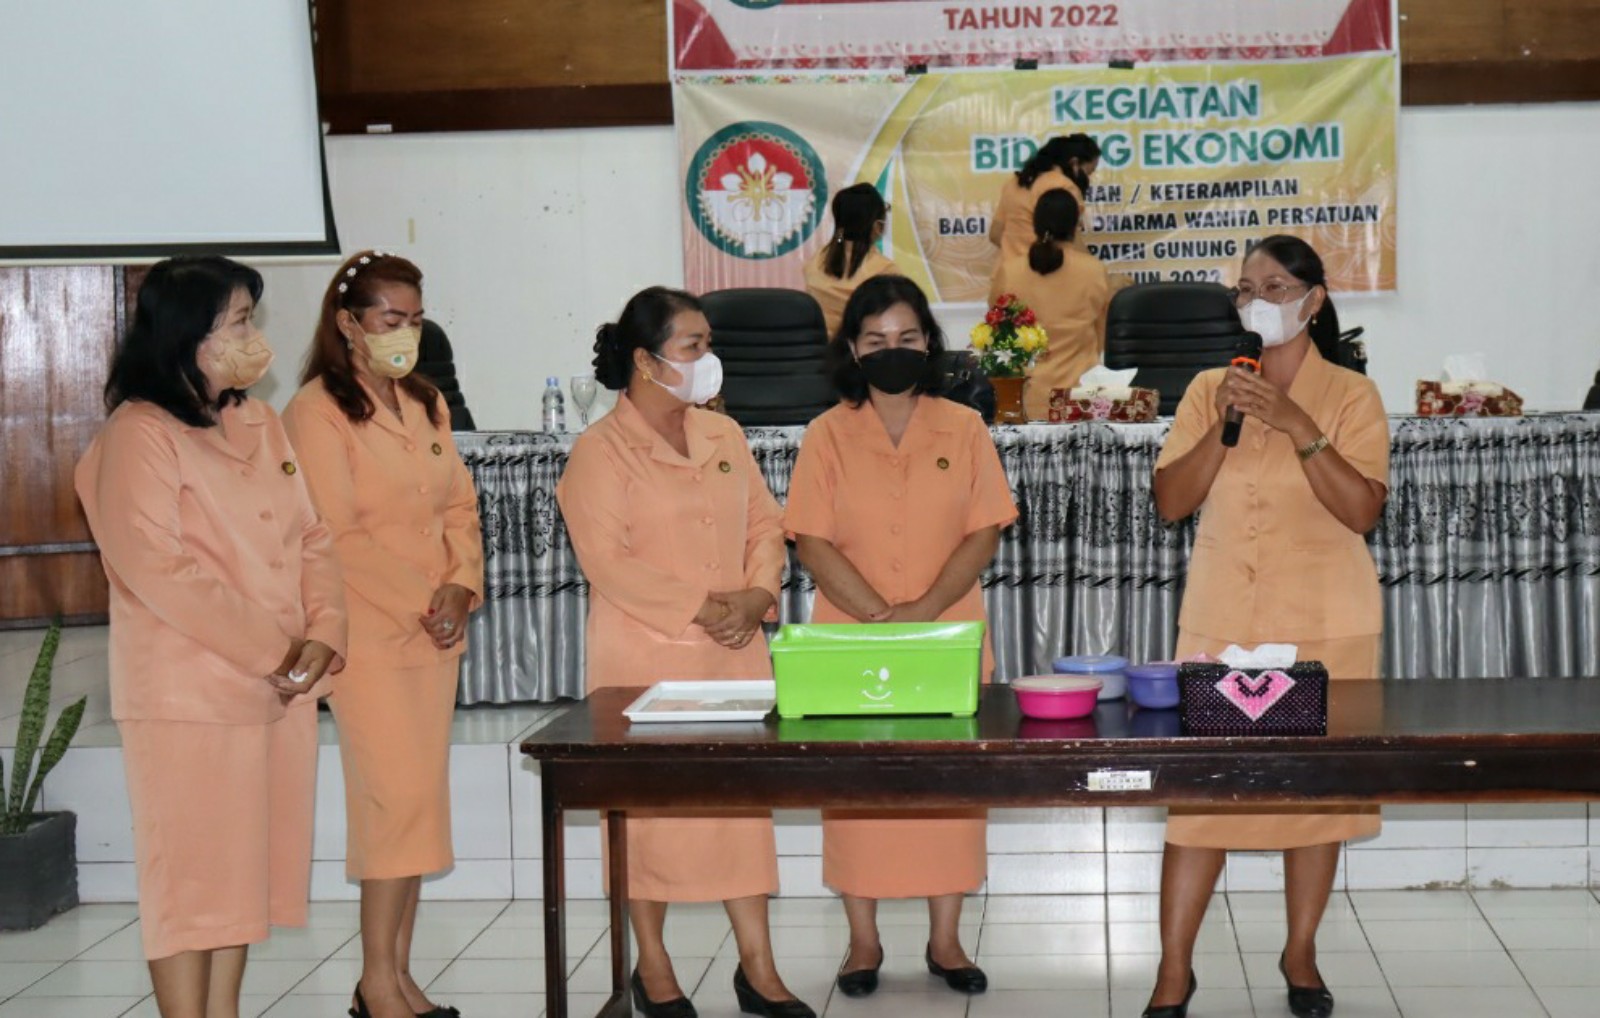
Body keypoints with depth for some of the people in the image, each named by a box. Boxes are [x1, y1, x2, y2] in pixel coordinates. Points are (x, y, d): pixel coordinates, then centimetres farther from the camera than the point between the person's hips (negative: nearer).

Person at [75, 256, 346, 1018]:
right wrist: (271, 652, -16)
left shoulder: (258, 423, 12)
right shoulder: (138, 436, -11)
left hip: (280, 692, 7)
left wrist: (322, 635, -5)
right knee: (190, 877, -1)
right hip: (189, 698, -7)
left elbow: (310, 539, 12)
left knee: (245, 872, 12)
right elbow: (160, 571, -19)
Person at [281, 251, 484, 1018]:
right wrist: (419, 601, -12)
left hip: (433, 634, 7)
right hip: (370, 633, -7)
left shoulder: (425, 404, 15)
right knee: (399, 796, -10)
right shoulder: (319, 410, -7)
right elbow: (336, 536, -12)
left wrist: (461, 586, -2)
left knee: (415, 800, 7)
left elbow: (459, 505, 15)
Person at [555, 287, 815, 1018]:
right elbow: (607, 560, -16)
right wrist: (702, 607, -18)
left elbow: (764, 524, 13)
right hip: (646, 657, -5)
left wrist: (756, 595, -7)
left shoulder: (724, 436, 12)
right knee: (649, 806, 3)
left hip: (735, 655, 5)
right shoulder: (601, 450, -7)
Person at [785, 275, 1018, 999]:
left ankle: (945, 938, 15)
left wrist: (923, 611, -15)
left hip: (948, 638, 1)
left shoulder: (963, 429, 3)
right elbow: (814, 541, -5)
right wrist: (881, 616, -16)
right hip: (851, 642, 0)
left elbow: (984, 532, -2)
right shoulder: (829, 434, 1)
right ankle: (863, 939, 14)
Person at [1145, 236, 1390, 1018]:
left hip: (1324, 625, -1)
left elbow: (1363, 510, -12)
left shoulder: (1351, 396, 0)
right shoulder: (1210, 389, 8)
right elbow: (1170, 502, 0)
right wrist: (1224, 424, -12)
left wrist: (1297, 425, -19)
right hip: (1220, 621, 2)